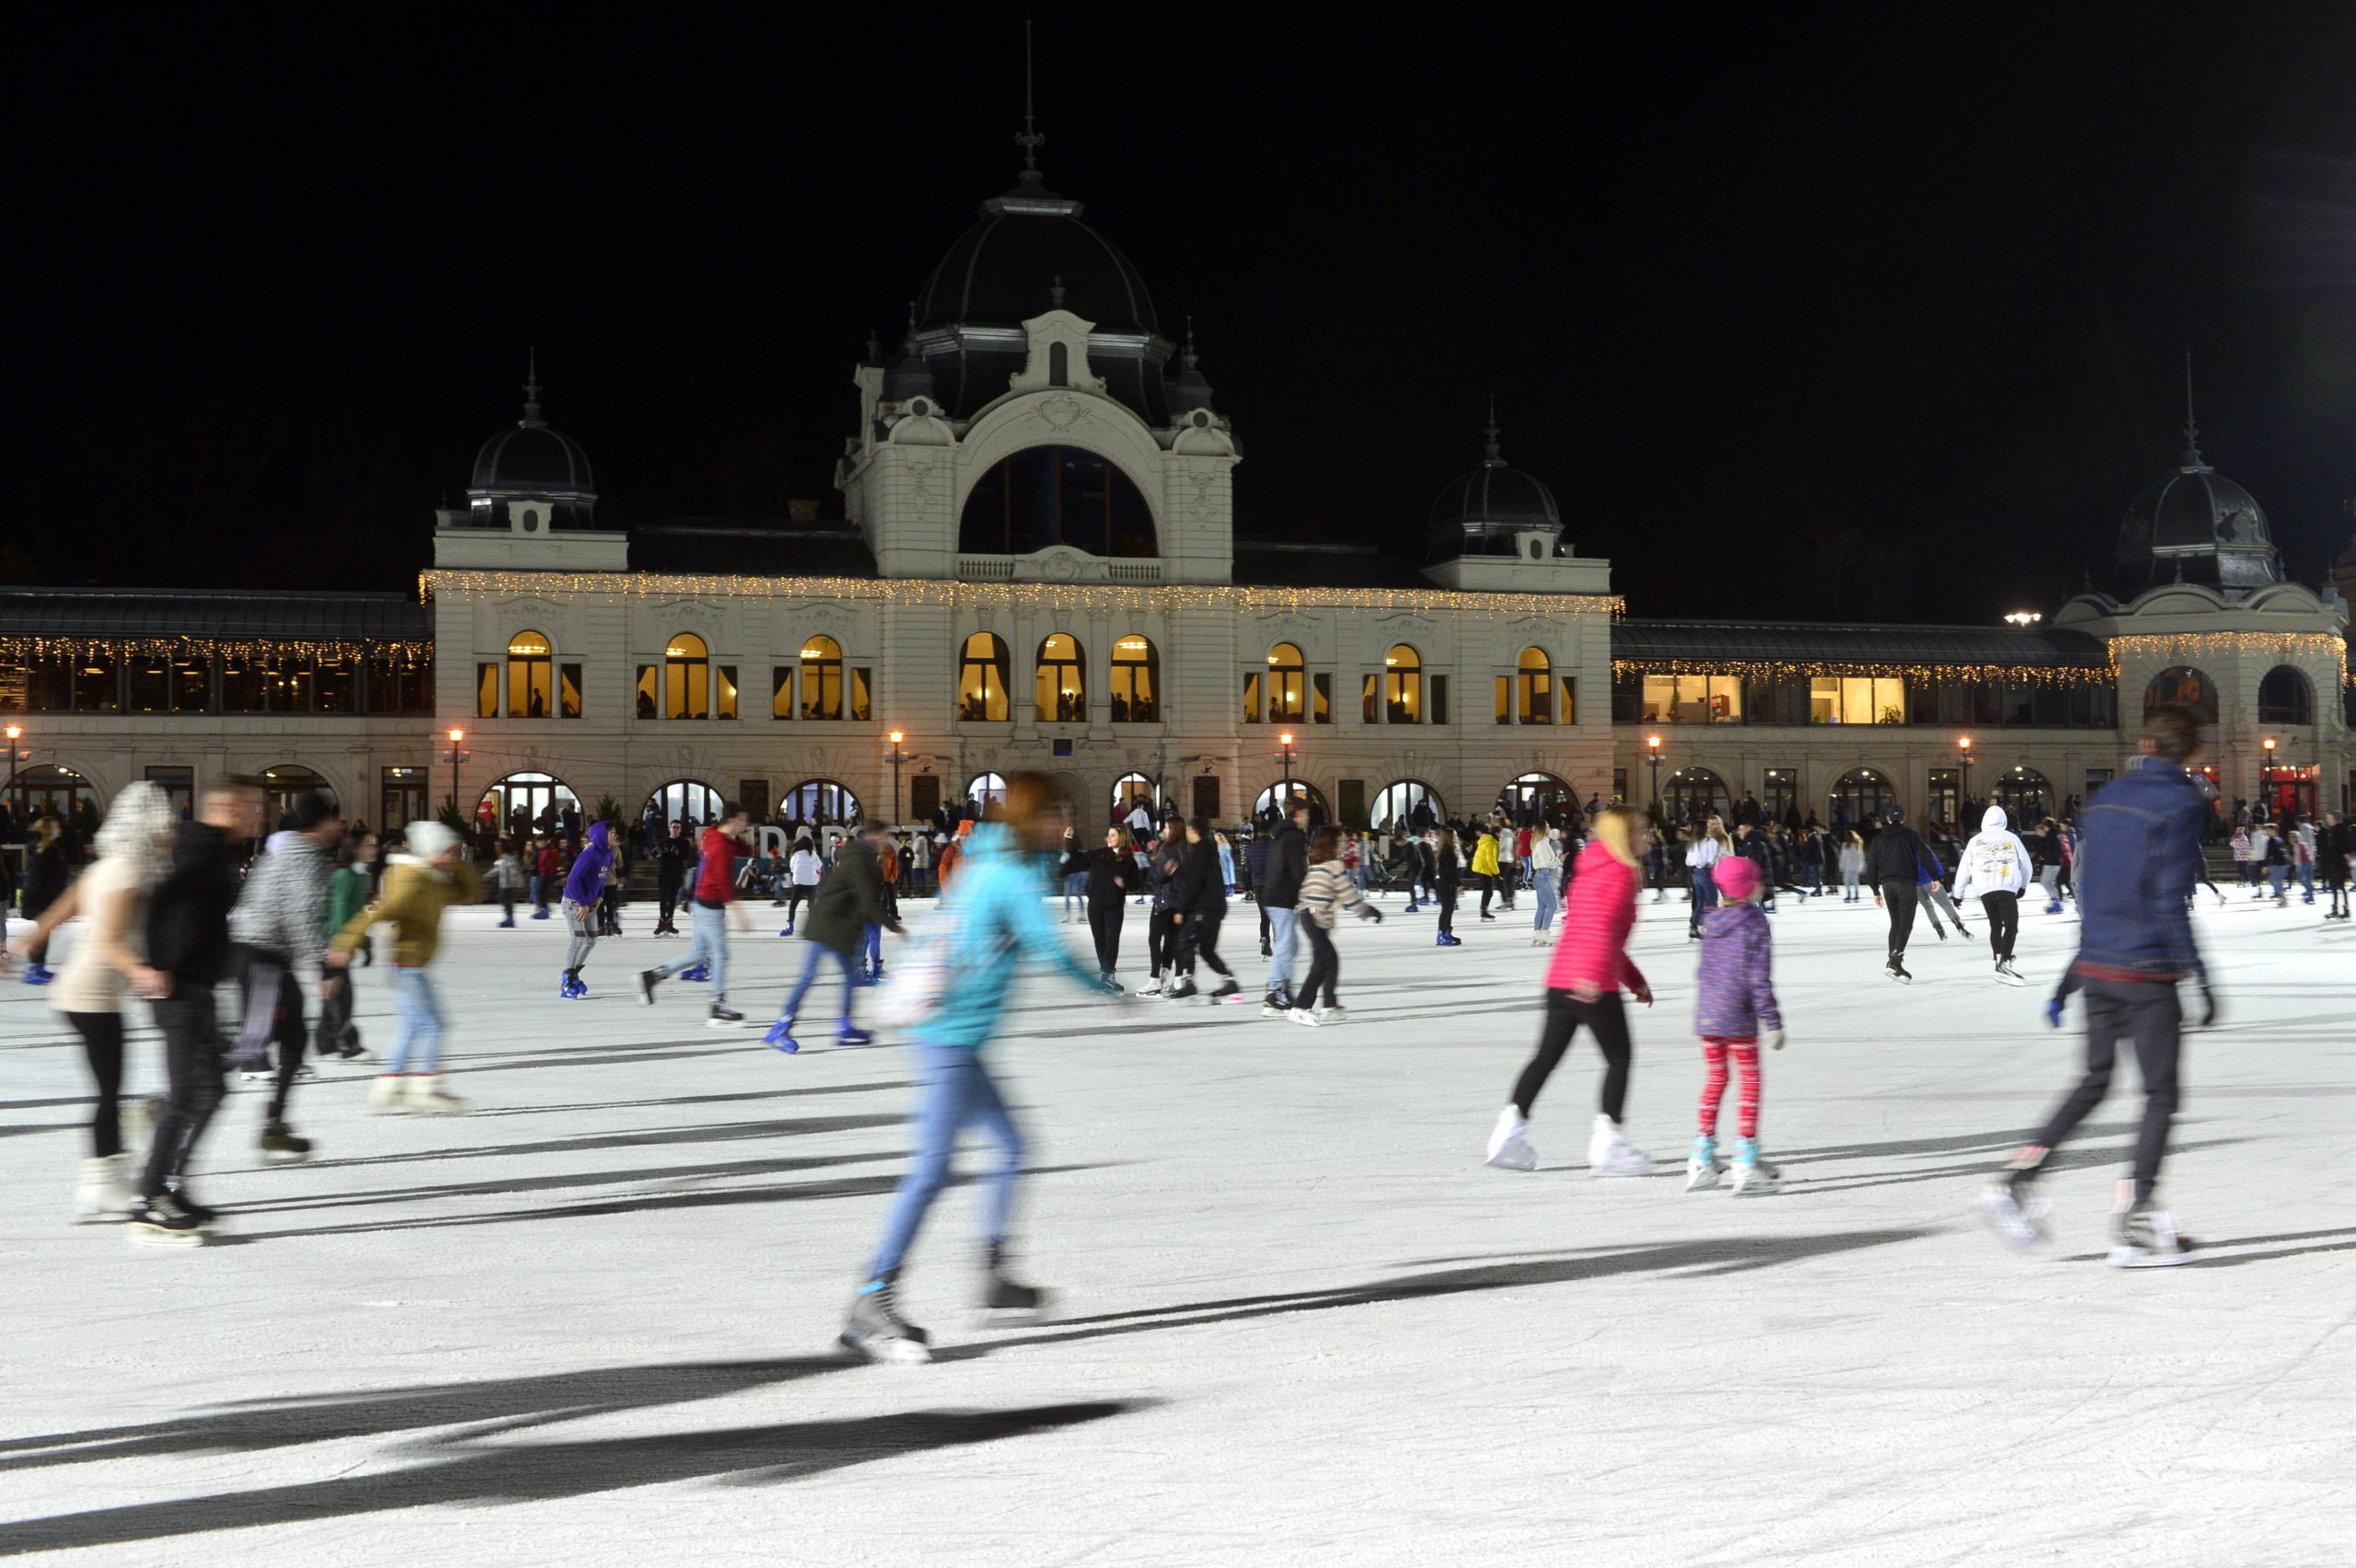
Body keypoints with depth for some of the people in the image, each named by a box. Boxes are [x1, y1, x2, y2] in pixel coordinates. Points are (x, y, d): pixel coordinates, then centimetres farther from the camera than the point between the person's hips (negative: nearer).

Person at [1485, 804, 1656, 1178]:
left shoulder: (1589, 871, 22)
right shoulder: (1620, 873, -7)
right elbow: (1601, 926, -23)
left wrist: (1634, 979, 30)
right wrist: (1593, 973, -33)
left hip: (1560, 979, 8)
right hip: (1594, 985, -8)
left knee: (1547, 1056, 11)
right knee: (1619, 1058, 3)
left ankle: (1511, 1126, 5)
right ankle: (1606, 1145, 2)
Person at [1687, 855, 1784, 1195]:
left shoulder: (1711, 921, 8)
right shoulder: (1754, 923, -11)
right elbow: (1759, 979, -14)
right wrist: (1772, 1023, -11)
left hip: (1705, 1014, 6)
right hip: (1737, 1017, -6)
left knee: (1716, 1078, 17)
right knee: (1750, 1081, 3)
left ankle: (1701, 1159, 18)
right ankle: (1745, 1165, -1)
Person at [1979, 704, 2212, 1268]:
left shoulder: (2106, 797, 10)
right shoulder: (2179, 804, -11)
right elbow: (2170, 902, -16)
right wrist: (2200, 977, -12)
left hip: (2095, 965, 7)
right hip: (2146, 973, -7)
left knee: (2094, 1080, 18)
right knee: (2161, 1094, 3)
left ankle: (2017, 1177, 8)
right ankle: (2135, 1225, 1)